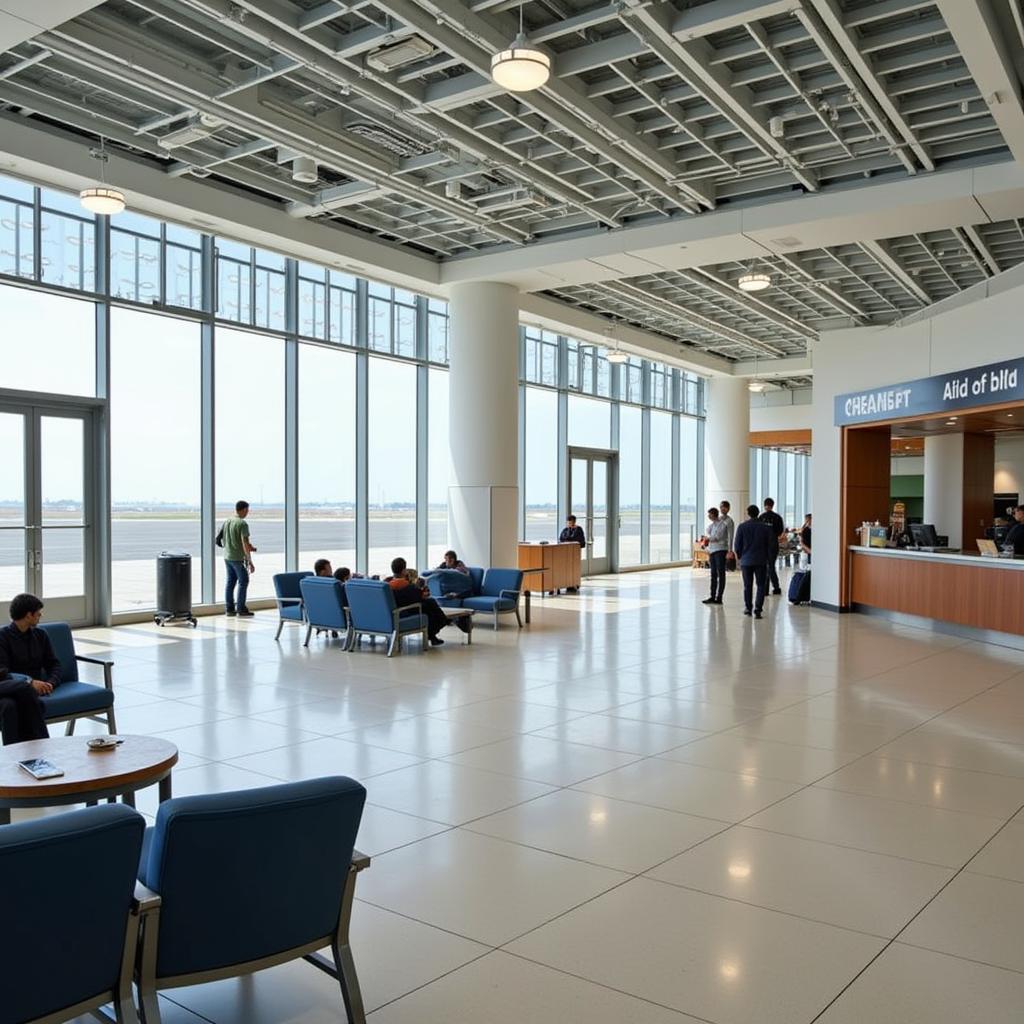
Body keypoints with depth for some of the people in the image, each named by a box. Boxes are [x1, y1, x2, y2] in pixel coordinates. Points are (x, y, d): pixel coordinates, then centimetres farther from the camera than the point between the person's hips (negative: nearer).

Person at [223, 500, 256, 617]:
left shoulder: (227, 522, 8)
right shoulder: (242, 524, -15)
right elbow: (245, 543, -20)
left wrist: (249, 547, 23)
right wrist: (250, 561, -17)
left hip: (227, 556, 7)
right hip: (238, 558, -7)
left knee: (230, 582, 11)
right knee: (243, 581, 2)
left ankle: (229, 608, 13)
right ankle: (241, 609, 2)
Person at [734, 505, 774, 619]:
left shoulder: (742, 527, -5)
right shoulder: (766, 527, -3)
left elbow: (737, 544, -2)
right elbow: (770, 545, 0)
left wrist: (739, 556, 14)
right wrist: (769, 558, 11)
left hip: (746, 560, 1)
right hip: (761, 561, -1)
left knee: (747, 586, 13)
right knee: (761, 585, 3)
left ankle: (747, 608, 23)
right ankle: (757, 609, -8)